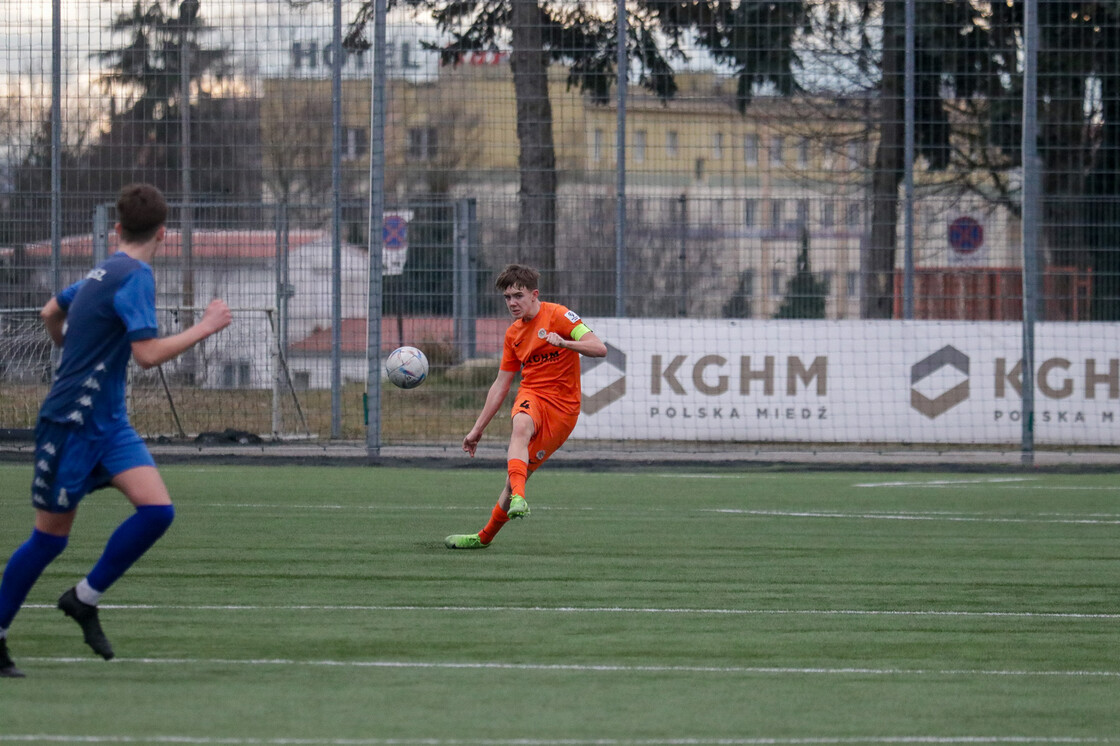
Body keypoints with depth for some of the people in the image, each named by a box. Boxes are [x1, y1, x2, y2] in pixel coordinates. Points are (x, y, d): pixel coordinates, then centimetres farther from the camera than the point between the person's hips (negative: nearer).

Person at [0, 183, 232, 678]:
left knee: (157, 510, -8)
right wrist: (205, 328, -17)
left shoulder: (104, 272, 11)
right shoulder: (136, 278, -16)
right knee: (50, 536, 1)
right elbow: (148, 353, -25)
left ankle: (85, 599, 4)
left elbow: (51, 313, 26)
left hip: (108, 422, 8)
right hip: (71, 424, -8)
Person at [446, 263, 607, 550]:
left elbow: (599, 349, -15)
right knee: (521, 425, -34)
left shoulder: (557, 316, -5)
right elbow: (500, 386, 21)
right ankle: (518, 498, -49)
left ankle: (485, 536, 6)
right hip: (531, 395, 4)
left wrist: (563, 342, -32)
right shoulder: (514, 333, 15)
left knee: (517, 475, -9)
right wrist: (478, 429, 20)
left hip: (562, 407, -4)